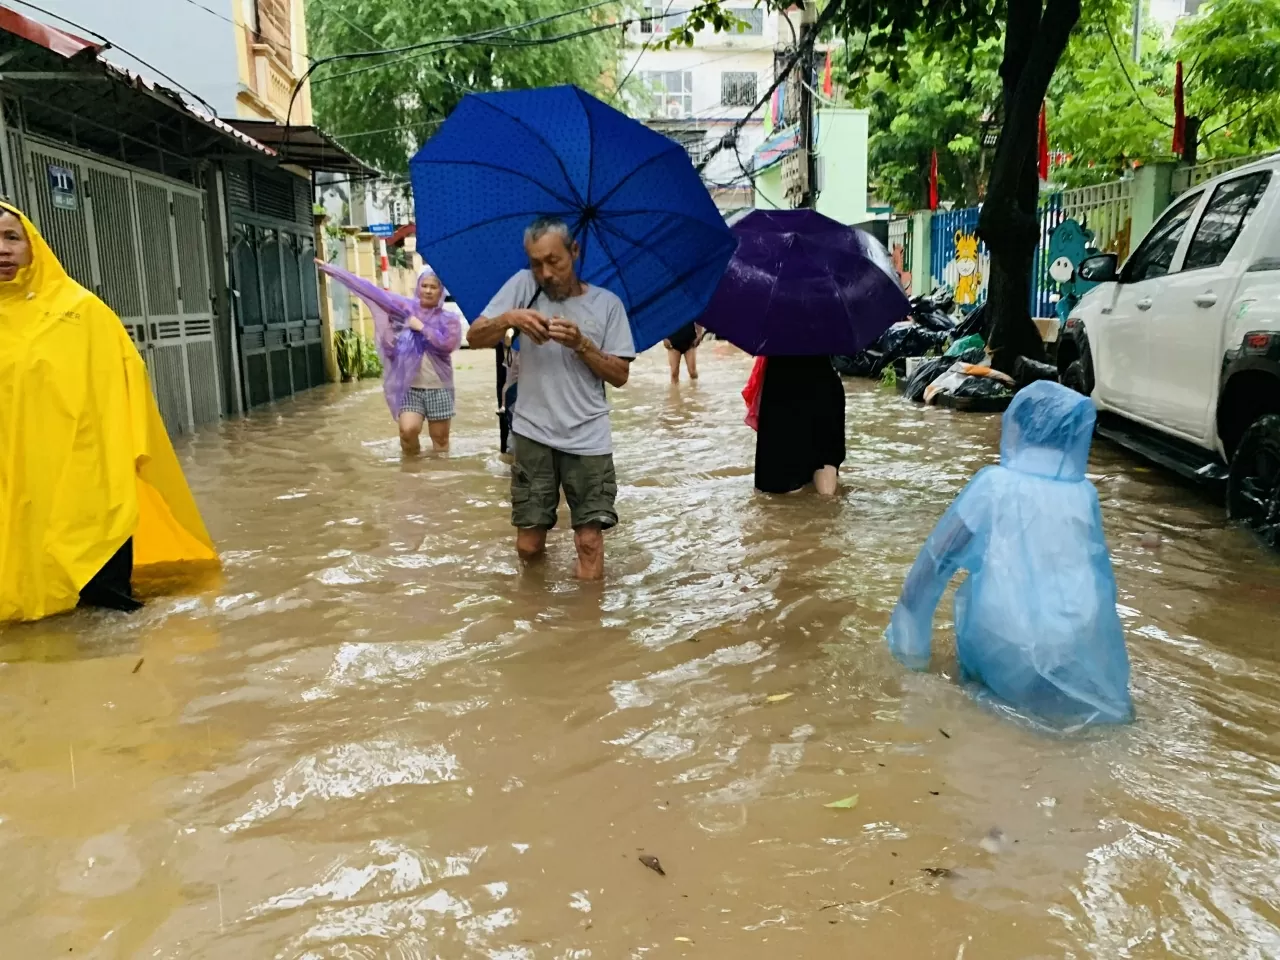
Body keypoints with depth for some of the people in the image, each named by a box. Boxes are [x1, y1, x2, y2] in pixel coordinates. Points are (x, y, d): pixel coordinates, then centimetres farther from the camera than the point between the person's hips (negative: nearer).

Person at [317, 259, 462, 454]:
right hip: (410, 387, 0)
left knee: (440, 439, 4)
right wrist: (330, 268, 5)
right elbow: (372, 291, 5)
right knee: (408, 429, -17)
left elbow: (448, 344, -17)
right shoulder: (406, 307, 5)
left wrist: (421, 327, -11)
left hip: (438, 388, 0)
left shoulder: (449, 318, 2)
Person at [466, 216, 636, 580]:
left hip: (588, 439, -1)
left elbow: (620, 375, 1)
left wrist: (581, 344, -13)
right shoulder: (523, 285, 4)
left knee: (589, 540, -4)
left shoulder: (607, 303, 4)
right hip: (533, 435, 1)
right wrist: (509, 318, -19)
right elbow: (474, 338, 0)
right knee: (528, 546, 5)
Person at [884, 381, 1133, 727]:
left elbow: (937, 558, 1)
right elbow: (1100, 575, 16)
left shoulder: (995, 482, -3)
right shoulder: (1085, 493, 6)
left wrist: (908, 632, 12)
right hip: (1080, 653, 1)